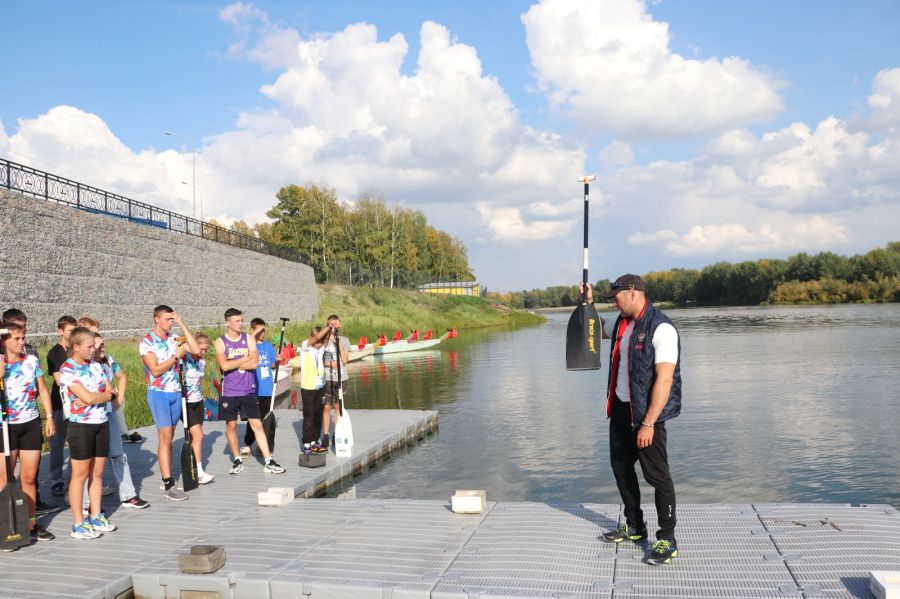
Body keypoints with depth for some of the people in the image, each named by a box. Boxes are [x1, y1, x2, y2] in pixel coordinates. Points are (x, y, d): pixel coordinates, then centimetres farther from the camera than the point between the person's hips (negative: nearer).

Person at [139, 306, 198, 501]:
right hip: (158, 393, -5)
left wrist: (183, 325, -4)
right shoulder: (147, 342, -7)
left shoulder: (174, 339, 7)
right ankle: (168, 485, -12)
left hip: (176, 392, 5)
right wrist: (176, 356, -11)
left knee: (169, 436, 10)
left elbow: (196, 349, -5)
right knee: (165, 436, -11)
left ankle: (168, 478, 16)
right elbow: (156, 370, -13)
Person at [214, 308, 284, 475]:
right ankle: (237, 460, 23)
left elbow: (254, 363, -10)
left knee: (257, 425, 0)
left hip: (248, 390, 1)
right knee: (231, 425, 7)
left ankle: (269, 462, 1)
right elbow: (225, 366, -17)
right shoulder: (220, 342, -2)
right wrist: (245, 359, -9)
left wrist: (233, 364, -11)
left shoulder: (249, 339, 4)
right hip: (229, 392, -1)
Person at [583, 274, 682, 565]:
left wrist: (648, 423, -25)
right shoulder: (621, 323, 9)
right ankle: (634, 526, 33)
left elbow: (664, 380, -23)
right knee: (621, 467, 17)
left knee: (657, 475, -3)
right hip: (620, 408, 9)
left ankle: (667, 539, 9)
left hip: (646, 413, -9)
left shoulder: (661, 328, -18)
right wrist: (588, 303, 14)